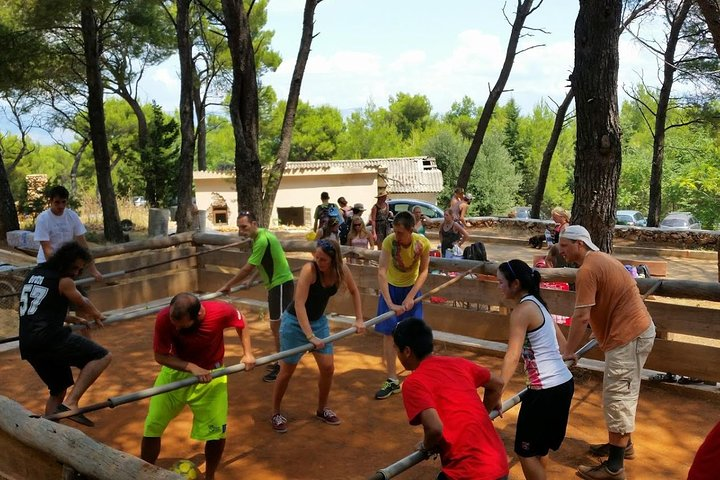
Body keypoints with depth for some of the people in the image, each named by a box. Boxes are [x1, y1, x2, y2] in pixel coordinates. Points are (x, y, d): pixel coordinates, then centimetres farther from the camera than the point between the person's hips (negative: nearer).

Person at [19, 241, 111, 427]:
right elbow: (83, 304, 15)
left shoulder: (34, 273, 22)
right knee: (102, 356, -11)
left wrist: (72, 319, 41)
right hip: (49, 337, -8)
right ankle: (70, 403, -22)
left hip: (28, 345, 8)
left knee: (58, 390, 22)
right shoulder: (63, 281, 0)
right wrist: (97, 316, 36)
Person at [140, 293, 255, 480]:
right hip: (175, 371, 1)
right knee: (151, 428, 3)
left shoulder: (220, 311, -29)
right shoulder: (164, 318, -29)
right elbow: (160, 356, -18)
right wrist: (191, 367, -32)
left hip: (210, 374, 0)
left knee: (217, 431, -2)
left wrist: (247, 353, -12)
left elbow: (241, 321, -6)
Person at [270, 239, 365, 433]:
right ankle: (275, 413, 23)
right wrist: (310, 336, -39)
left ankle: (322, 409, 27)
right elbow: (299, 304, -34)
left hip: (319, 321, 5)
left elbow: (354, 292, 5)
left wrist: (359, 319, 2)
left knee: (328, 368, 5)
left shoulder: (342, 270, -14)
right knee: (287, 371, 3)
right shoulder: (309, 270, -30)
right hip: (295, 322, -5)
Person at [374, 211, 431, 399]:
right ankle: (392, 380, 9)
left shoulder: (423, 243, -24)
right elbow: (381, 272, -34)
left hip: (412, 288, 1)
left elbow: (423, 271, -13)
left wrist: (411, 296, -22)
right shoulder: (389, 241, -29)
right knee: (389, 333, -1)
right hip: (391, 288, 0)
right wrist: (390, 303, -41)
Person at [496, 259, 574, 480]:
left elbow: (512, 357, -22)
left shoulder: (522, 310, -16)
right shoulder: (537, 304, 11)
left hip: (546, 390, -9)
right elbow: (562, 343, 21)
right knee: (538, 446, 24)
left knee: (526, 451, 5)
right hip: (563, 383, 10)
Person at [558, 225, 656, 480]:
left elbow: (581, 316, -22)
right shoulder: (599, 259, 13)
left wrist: (568, 352, -13)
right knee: (622, 394, 22)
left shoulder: (587, 269, -19)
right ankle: (622, 444, 37)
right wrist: (602, 335, 31)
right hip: (635, 329, 10)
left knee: (617, 398, -4)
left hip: (629, 336, -10)